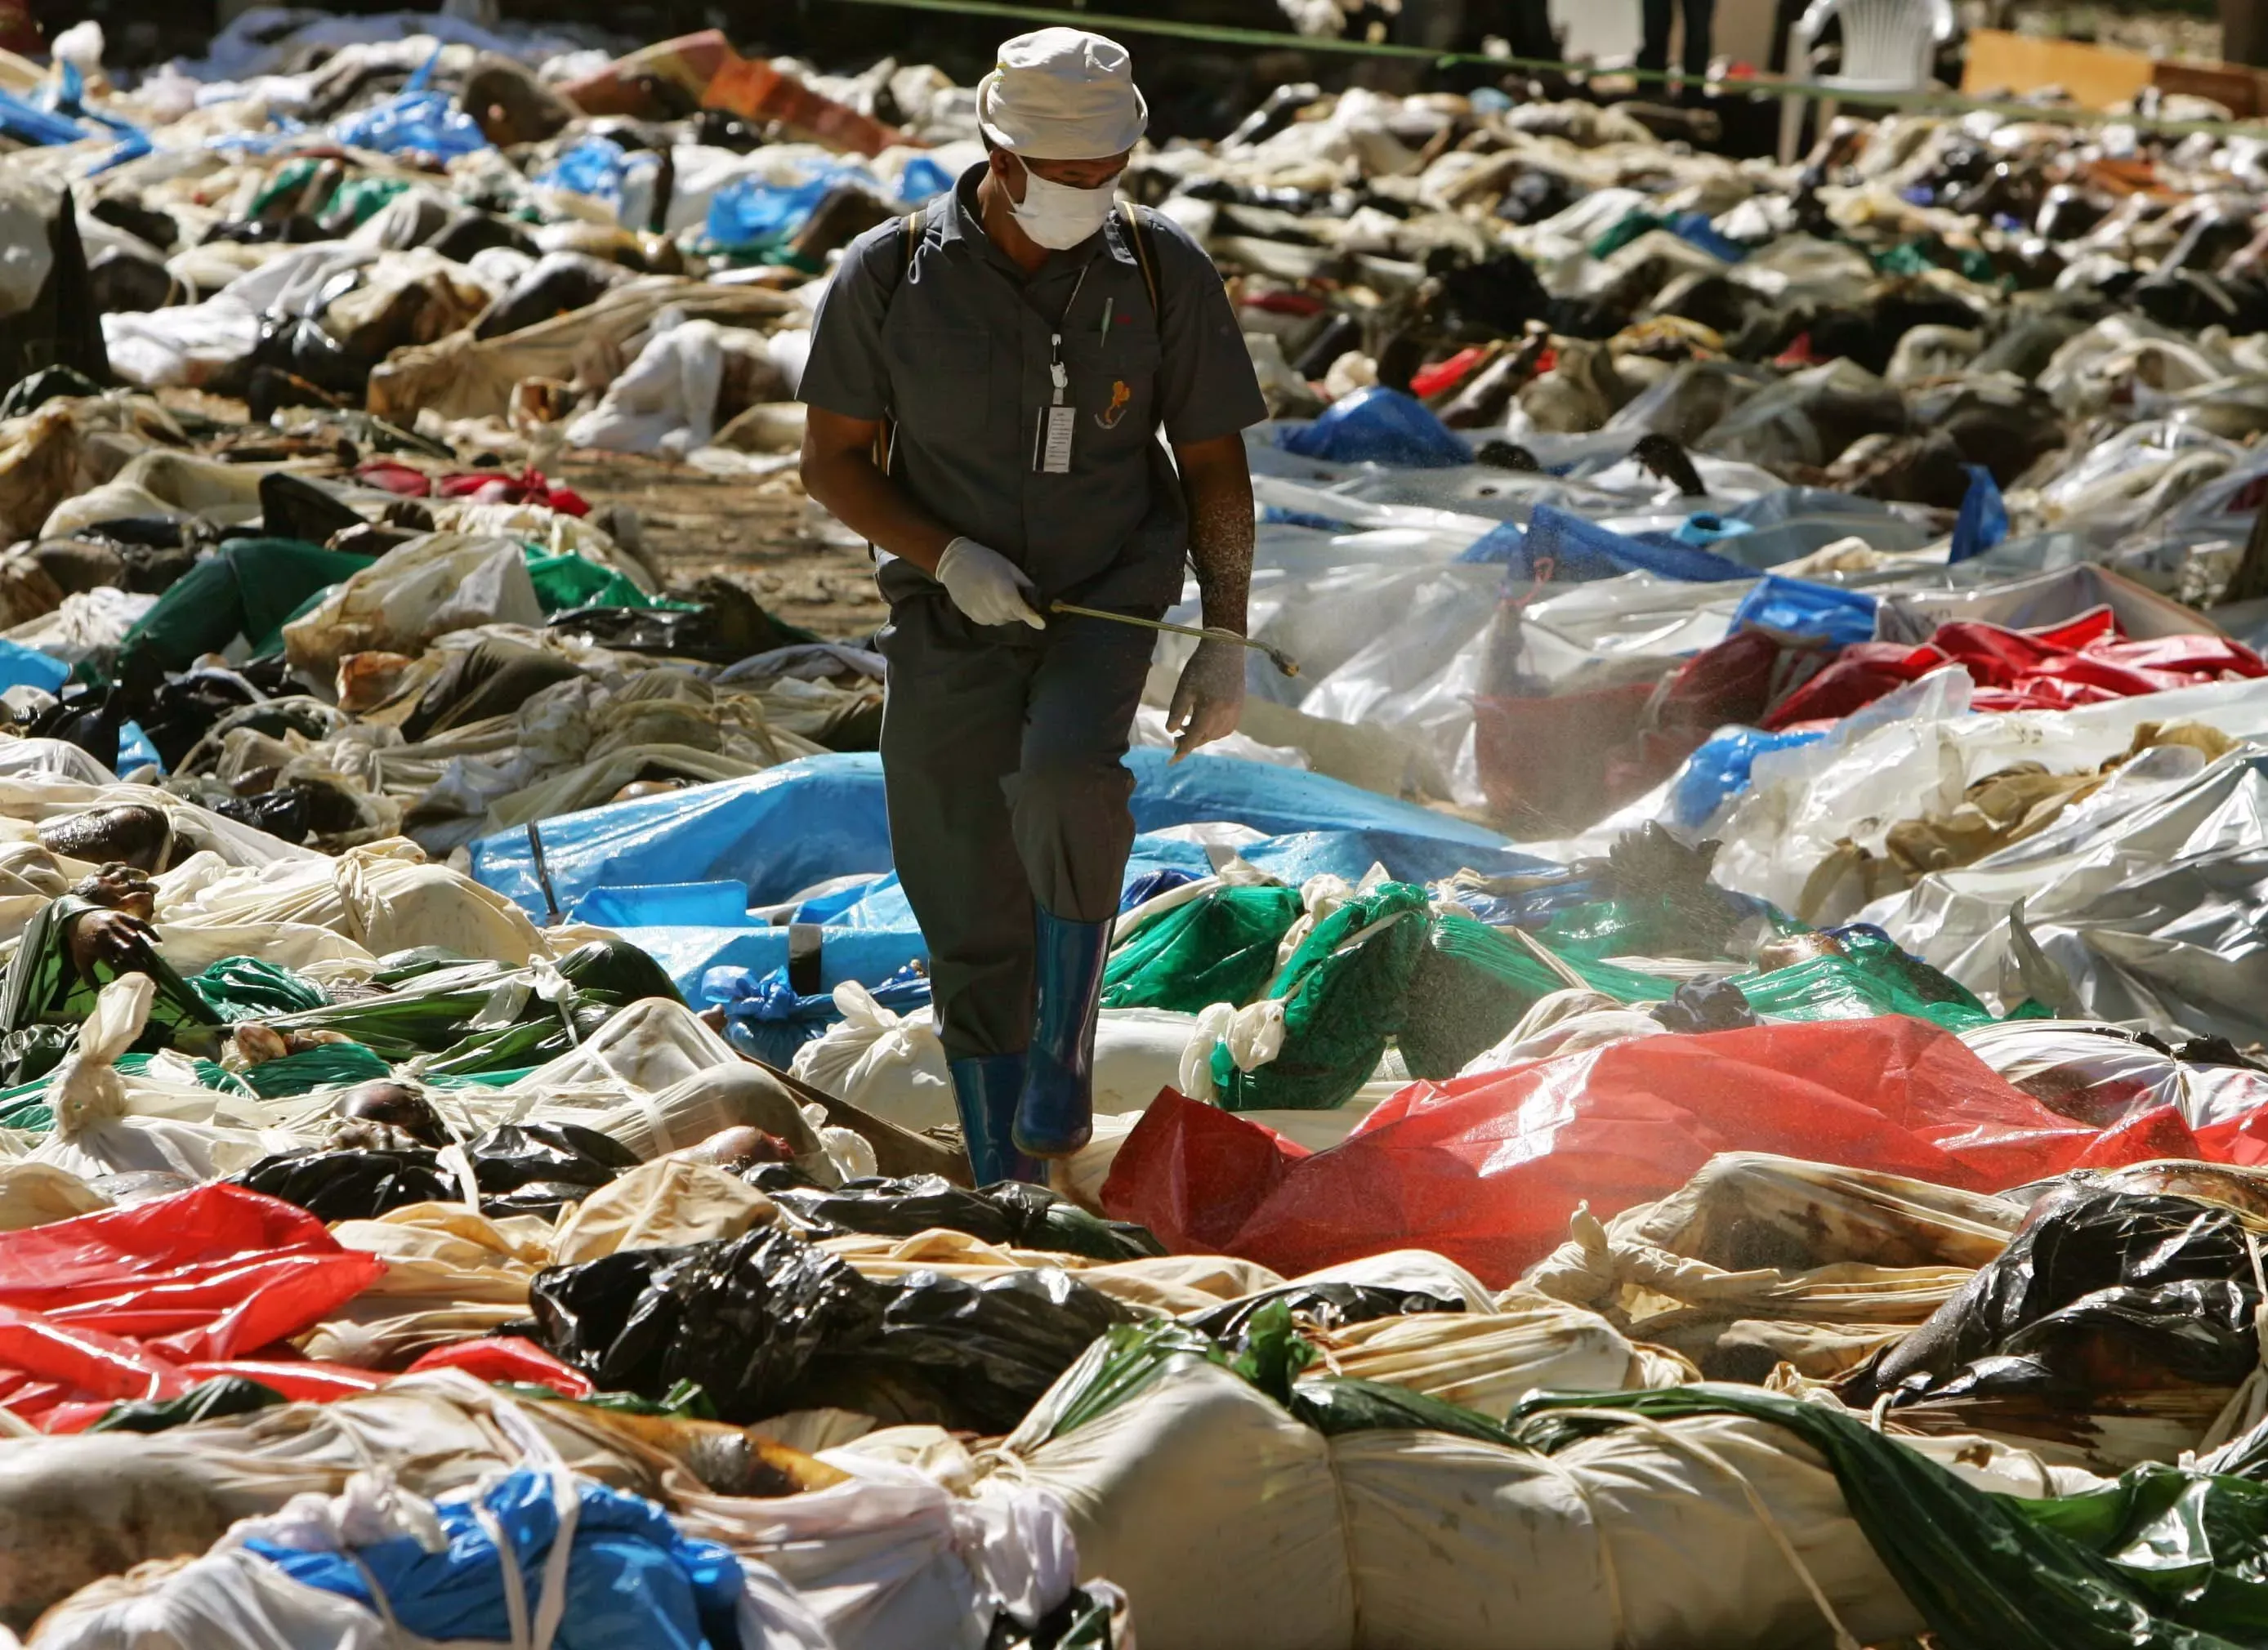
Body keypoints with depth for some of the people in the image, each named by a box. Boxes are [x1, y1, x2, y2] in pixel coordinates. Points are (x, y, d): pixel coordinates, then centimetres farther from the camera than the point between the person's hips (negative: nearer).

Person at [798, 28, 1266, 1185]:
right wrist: (948, 557, -17)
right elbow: (833, 461, -2)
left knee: (1065, 772, -33)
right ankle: (1006, 1187, 16)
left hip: (1110, 592, -1)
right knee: (974, 933, 2)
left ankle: (1065, 1053, -14)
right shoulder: (888, 275, -9)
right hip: (951, 614, 1)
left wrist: (1225, 643, -2)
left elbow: (1213, 464, 2)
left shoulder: (1164, 273, -7)